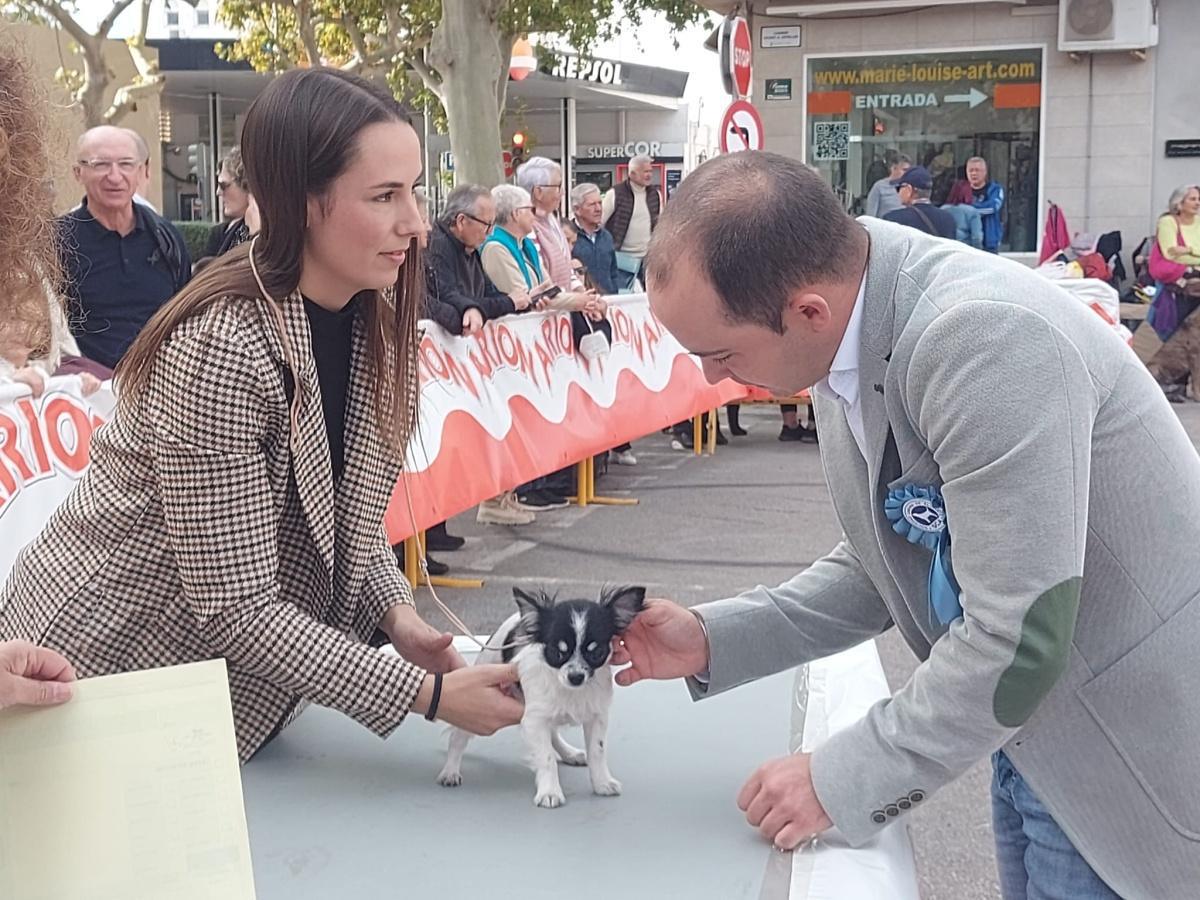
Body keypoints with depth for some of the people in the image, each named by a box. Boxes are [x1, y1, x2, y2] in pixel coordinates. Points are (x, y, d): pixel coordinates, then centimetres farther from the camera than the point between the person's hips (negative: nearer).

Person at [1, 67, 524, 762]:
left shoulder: (371, 325, -6)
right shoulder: (220, 351, -30)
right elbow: (234, 610, -28)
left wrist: (397, 615, -12)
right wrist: (427, 694, -27)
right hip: (107, 674, -7)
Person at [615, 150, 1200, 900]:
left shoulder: (983, 338, -31)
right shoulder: (848, 334, -2)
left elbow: (1017, 637, -30)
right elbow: (895, 564, 9)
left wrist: (841, 782, -19)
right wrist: (714, 640, 0)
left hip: (1130, 744, -8)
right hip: (1035, 724, 8)